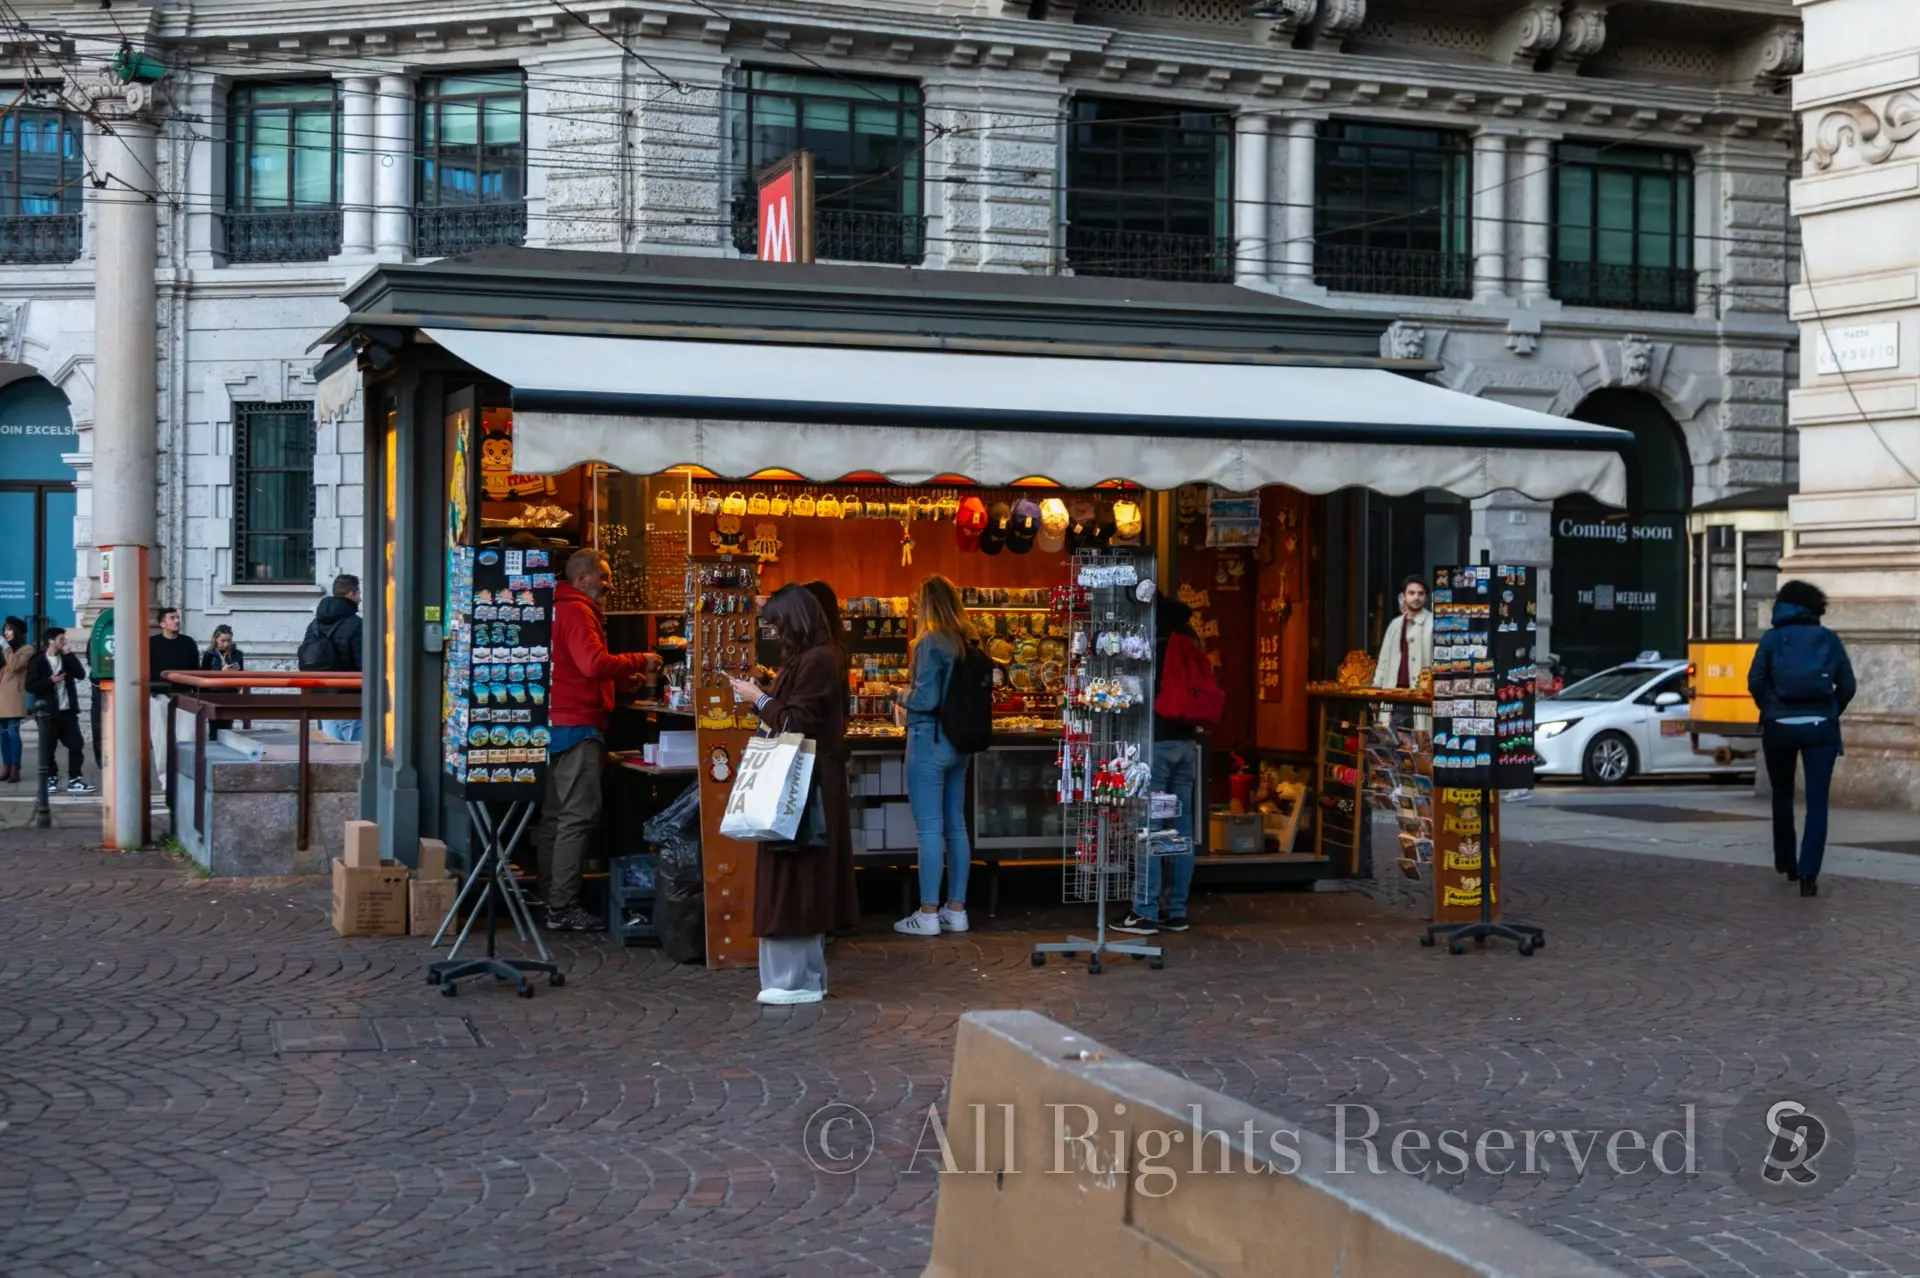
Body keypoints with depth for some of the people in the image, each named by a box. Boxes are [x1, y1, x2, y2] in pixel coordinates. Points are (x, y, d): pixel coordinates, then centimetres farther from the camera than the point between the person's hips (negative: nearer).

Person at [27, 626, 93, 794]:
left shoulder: (66, 659, 11)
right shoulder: (37, 662, -3)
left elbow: (81, 675, -3)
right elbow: (30, 686, -8)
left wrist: (69, 655, -7)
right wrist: (50, 681, -17)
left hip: (68, 710, 4)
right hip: (47, 712, -4)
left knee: (76, 745, -1)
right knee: (47, 748, 0)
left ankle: (74, 780, 3)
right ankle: (50, 779, 11)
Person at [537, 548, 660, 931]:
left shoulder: (563, 609, 20)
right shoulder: (577, 612, -13)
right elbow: (594, 663, -25)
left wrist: (626, 677, 17)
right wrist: (639, 662, -14)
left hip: (559, 724, 11)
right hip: (578, 725, -11)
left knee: (556, 815, 13)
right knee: (579, 816, -9)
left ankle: (548, 900, 18)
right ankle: (563, 909, -9)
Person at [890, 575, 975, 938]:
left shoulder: (930, 642, -14)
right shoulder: (966, 643, 8)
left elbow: (925, 700, -18)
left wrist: (902, 696, 1)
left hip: (929, 741, -8)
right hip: (957, 742, 8)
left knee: (929, 830, -4)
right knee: (955, 826, 11)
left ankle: (928, 914, -1)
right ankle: (956, 910, 16)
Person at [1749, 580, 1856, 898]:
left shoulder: (1772, 638, 3)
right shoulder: (1829, 638, 5)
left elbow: (1755, 682, -7)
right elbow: (1847, 684, 2)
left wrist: (1770, 710, 9)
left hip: (1780, 726, 0)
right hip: (1820, 727, 0)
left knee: (1782, 796, 19)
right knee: (1817, 802, -1)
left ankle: (1787, 864, 29)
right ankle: (1808, 873, -14)